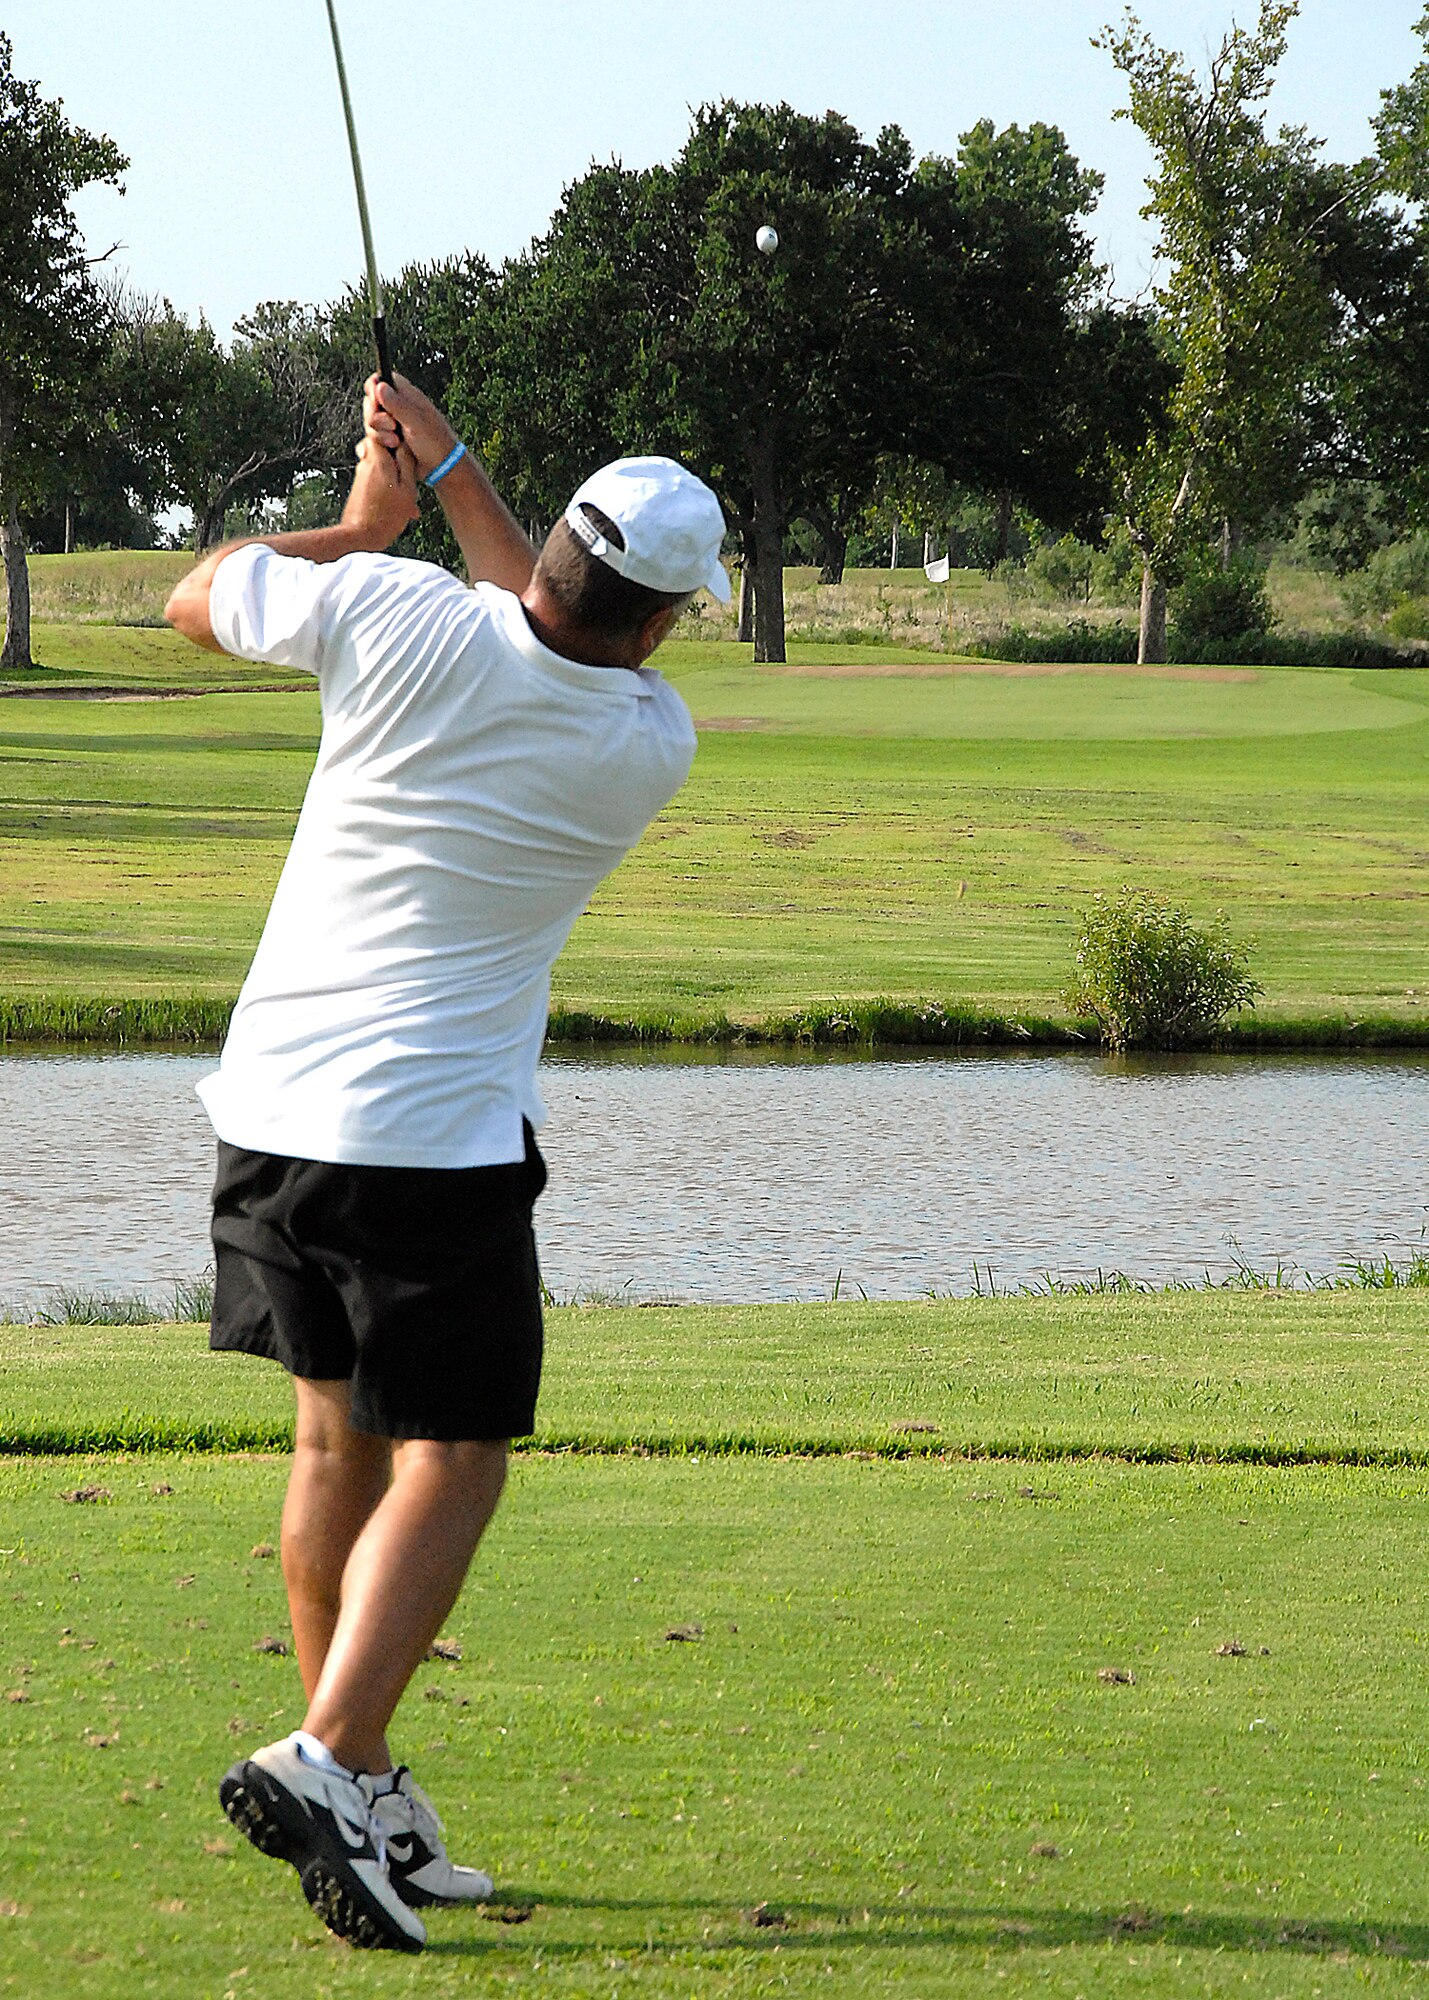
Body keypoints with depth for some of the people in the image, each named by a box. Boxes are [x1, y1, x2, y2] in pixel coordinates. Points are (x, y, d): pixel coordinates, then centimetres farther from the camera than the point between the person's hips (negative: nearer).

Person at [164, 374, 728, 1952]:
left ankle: (360, 1807, 20)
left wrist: (367, 514, 19)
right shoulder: (650, 745, -8)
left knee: (337, 1436, 14)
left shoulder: (399, 618, -9)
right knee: (450, 1460, 2)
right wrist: (453, 476, 17)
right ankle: (327, 1762, -17)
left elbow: (196, 597, 10)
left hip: (271, 1106, 4)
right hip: (432, 1139, -4)